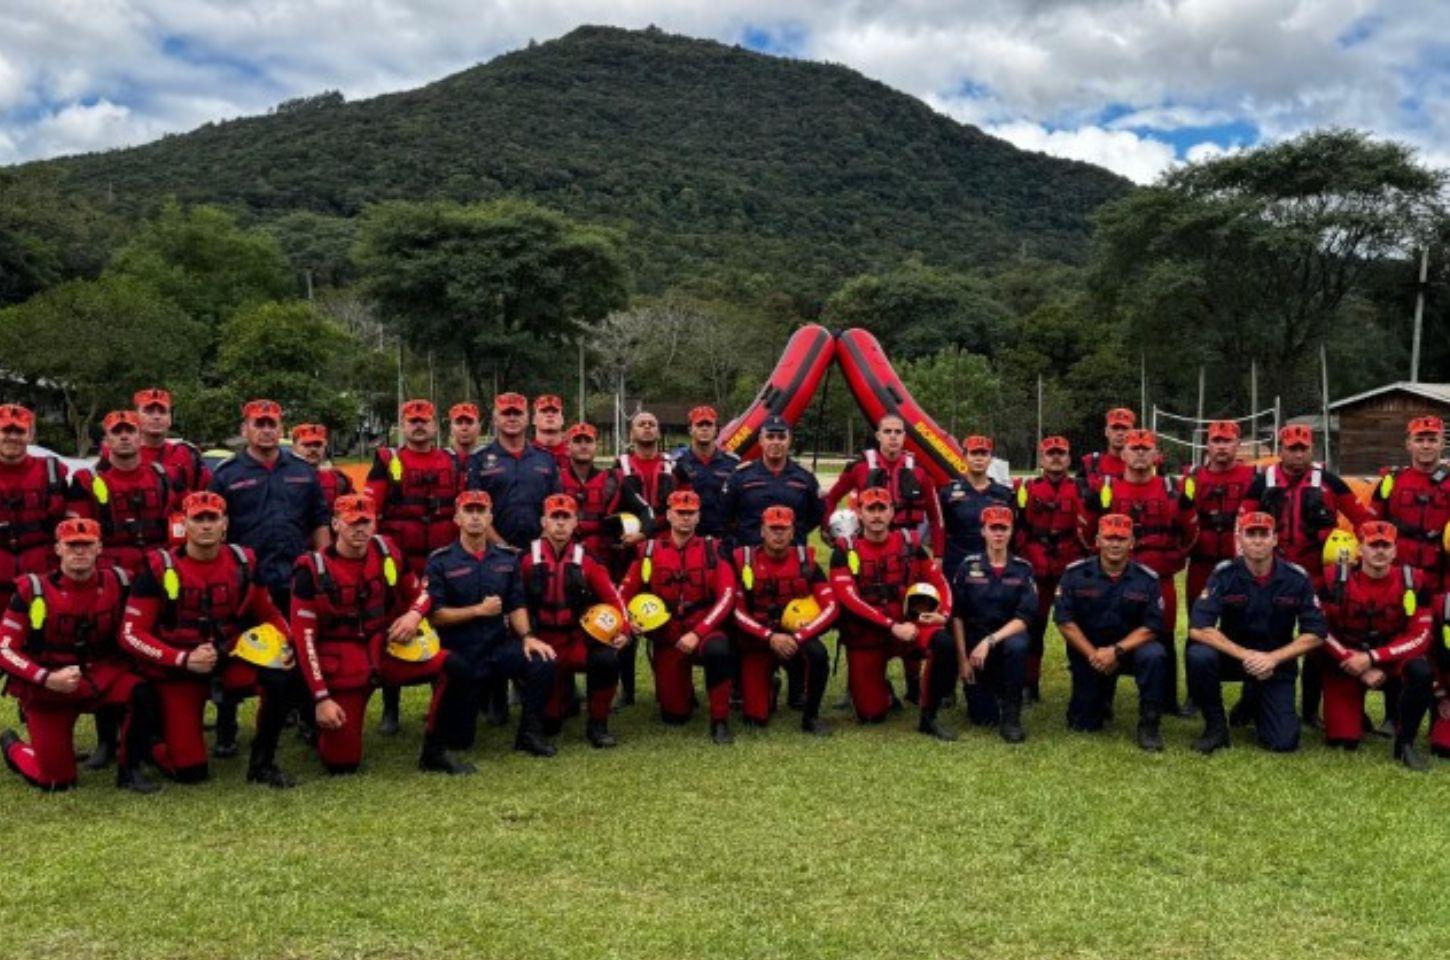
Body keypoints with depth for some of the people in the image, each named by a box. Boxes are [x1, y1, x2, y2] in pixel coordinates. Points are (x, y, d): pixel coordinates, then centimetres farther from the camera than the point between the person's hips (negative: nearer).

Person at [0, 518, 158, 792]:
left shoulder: (117, 583, -4)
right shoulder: (33, 590, -11)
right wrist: (47, 679, -24)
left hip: (100, 675, 2)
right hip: (46, 688, -2)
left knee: (142, 694, -29)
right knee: (56, 781, 0)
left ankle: (130, 770, -9)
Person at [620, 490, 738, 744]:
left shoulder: (712, 550, -2)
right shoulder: (649, 550, 2)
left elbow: (726, 597, -11)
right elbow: (625, 593, 7)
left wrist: (697, 633, -20)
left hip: (703, 630, -1)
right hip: (666, 637, 2)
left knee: (718, 649, -38)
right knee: (674, 716, 0)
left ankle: (720, 721, -19)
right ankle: (683, 692, 37)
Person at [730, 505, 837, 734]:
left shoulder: (806, 561, -4)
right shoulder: (744, 561, -7)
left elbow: (830, 607, -11)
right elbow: (737, 611, -9)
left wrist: (798, 638, -22)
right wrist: (770, 637, -21)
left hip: (797, 635, 0)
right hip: (756, 639, 0)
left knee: (818, 653, -34)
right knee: (756, 718, -5)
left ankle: (811, 716, -11)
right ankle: (769, 687, 31)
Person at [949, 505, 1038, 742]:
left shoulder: (1023, 569, -4)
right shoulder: (968, 566, -3)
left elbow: (1024, 618, -13)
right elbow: (957, 615, -3)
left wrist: (990, 641, -24)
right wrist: (962, 658, -9)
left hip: (1007, 636, 0)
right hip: (974, 641, 0)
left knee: (1017, 645, -38)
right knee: (983, 717, -7)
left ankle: (1011, 716, -20)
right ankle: (988, 690, 30)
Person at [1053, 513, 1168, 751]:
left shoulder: (1147, 578, -8)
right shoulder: (1076, 573, -8)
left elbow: (1152, 627, -12)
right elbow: (1064, 620, -11)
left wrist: (1117, 651, -24)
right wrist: (1093, 654, -19)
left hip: (1130, 646, 0)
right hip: (1087, 649, 0)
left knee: (1154, 656, -35)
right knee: (1082, 725, 1)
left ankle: (1149, 725, -18)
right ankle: (1103, 695, 37)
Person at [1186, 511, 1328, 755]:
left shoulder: (1296, 578, -10)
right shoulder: (1224, 574, -14)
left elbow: (1315, 634, -8)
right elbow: (1198, 629, -22)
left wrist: (1273, 658, -21)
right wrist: (1245, 655, -28)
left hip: (1276, 661, 1)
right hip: (1233, 653, -1)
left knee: (1284, 742, -12)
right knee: (1199, 655, -35)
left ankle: (1255, 701, 24)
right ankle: (1215, 726, -10)